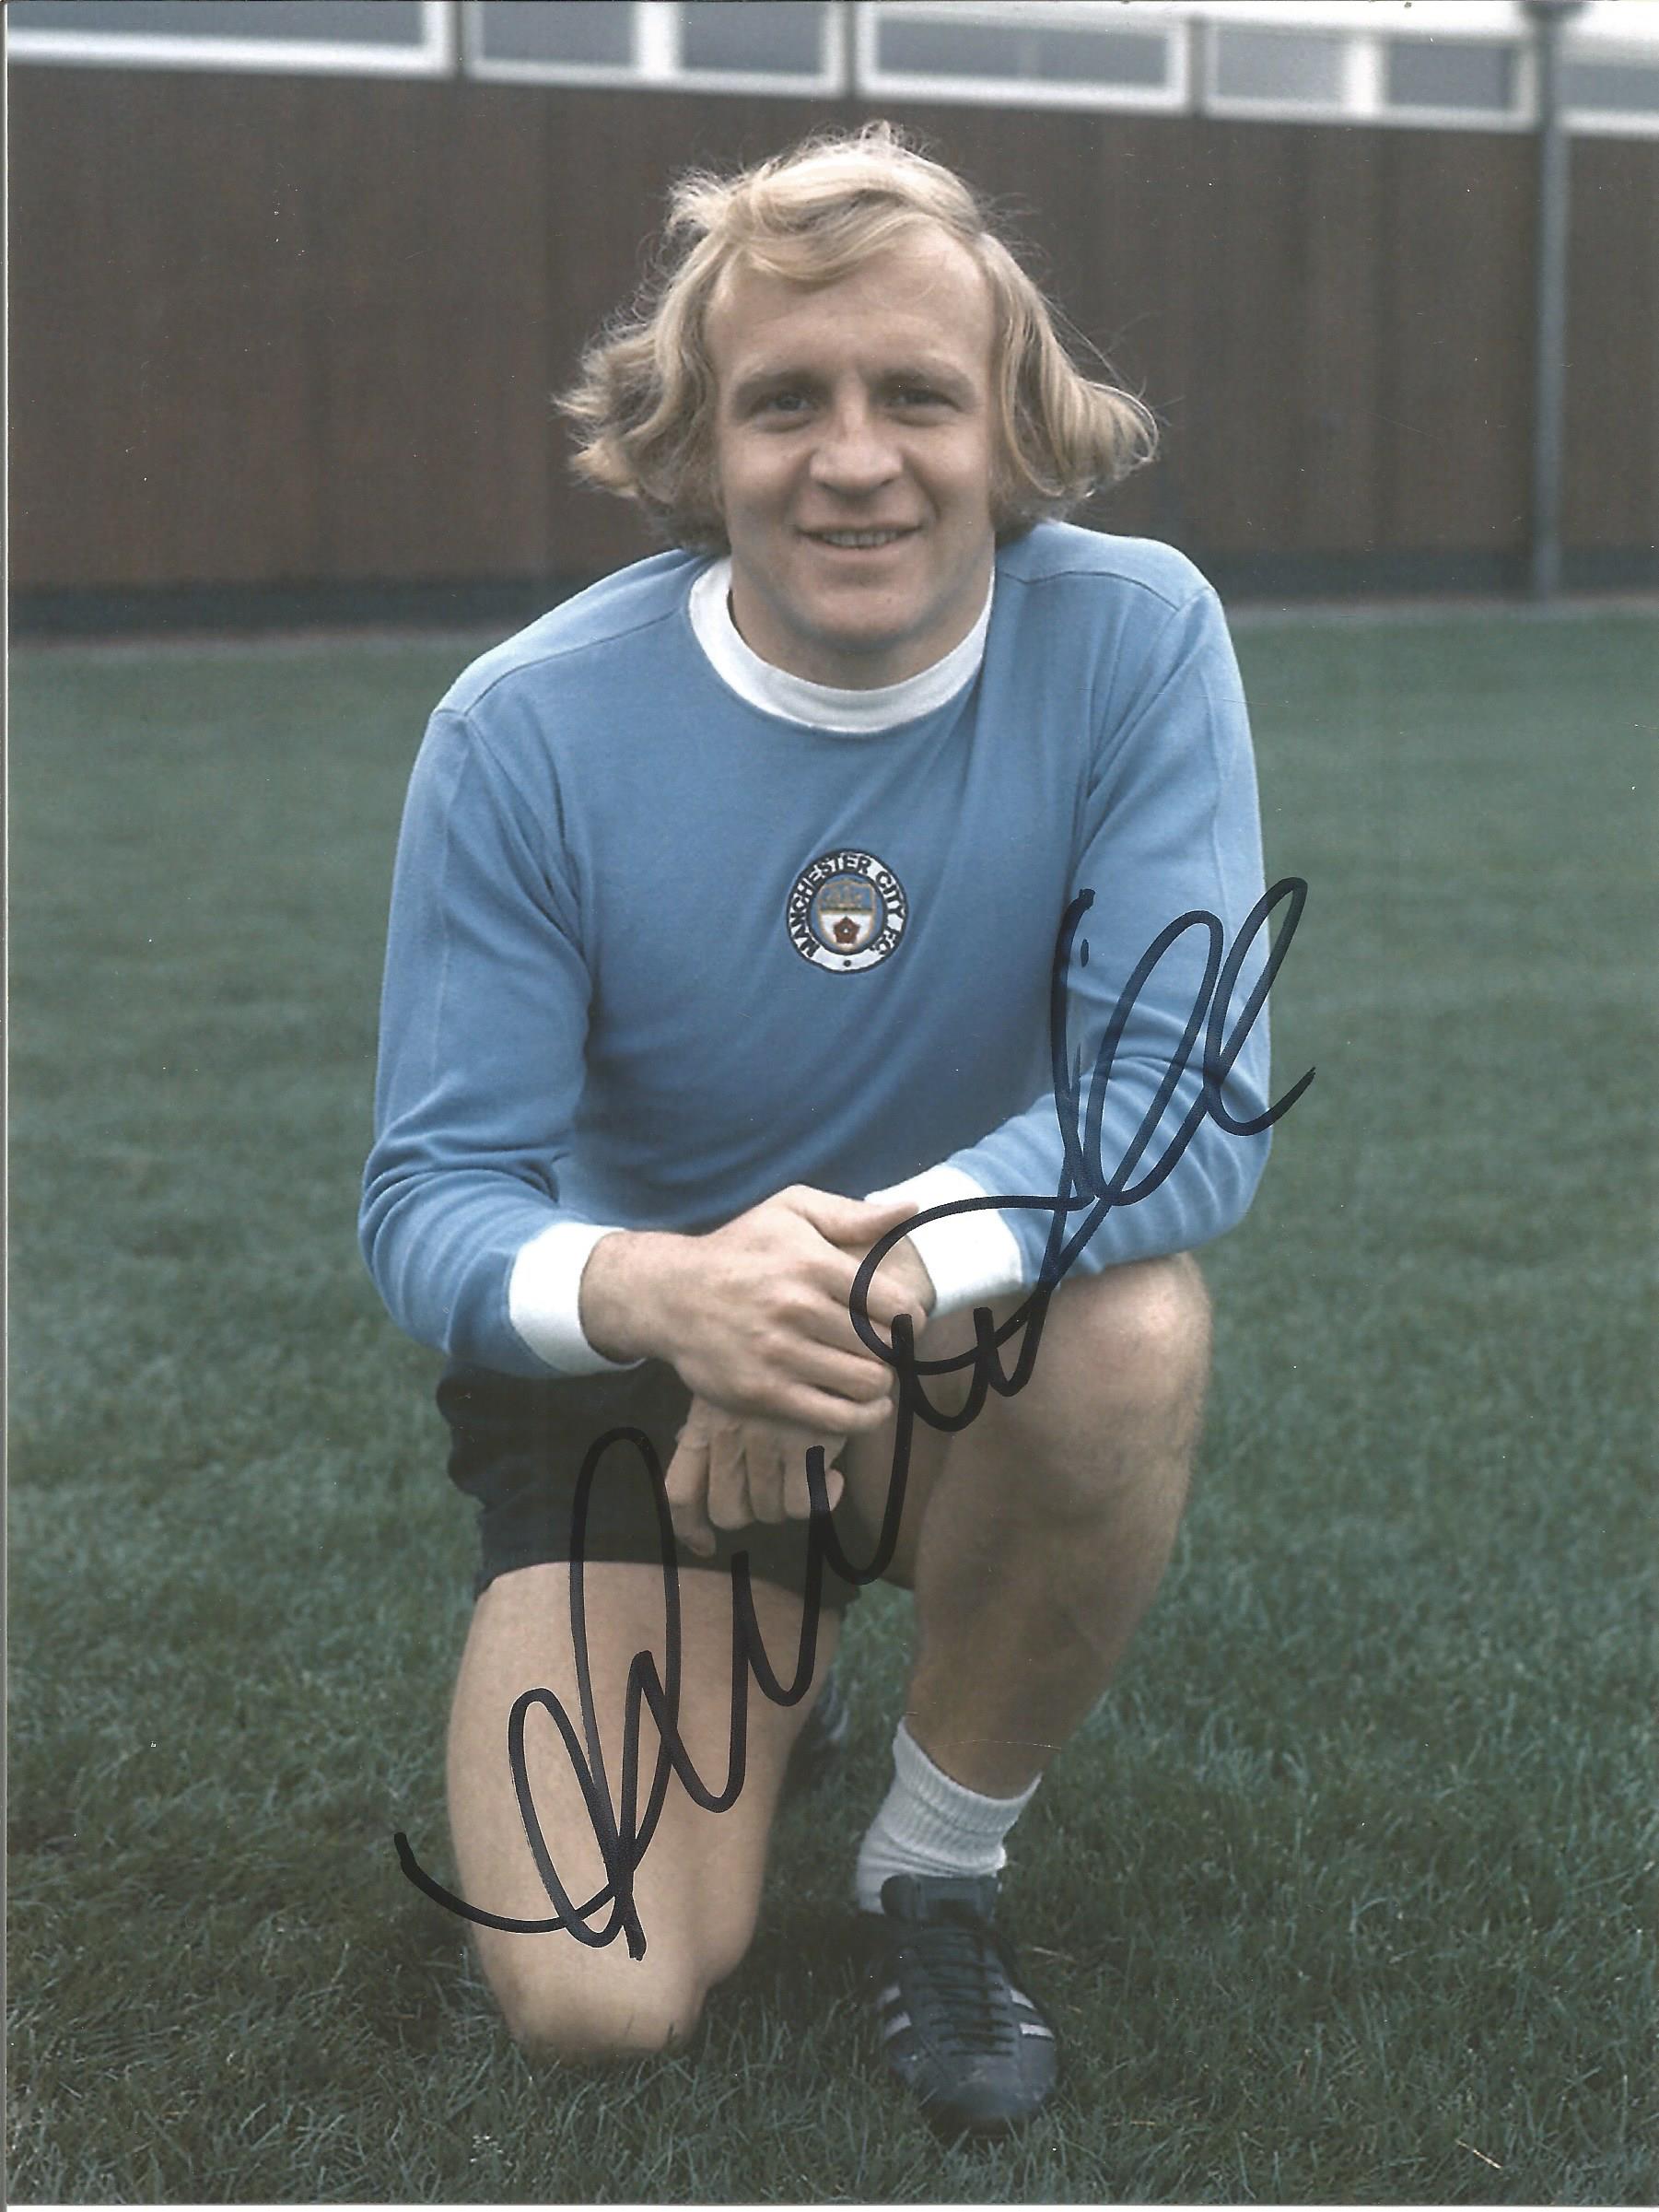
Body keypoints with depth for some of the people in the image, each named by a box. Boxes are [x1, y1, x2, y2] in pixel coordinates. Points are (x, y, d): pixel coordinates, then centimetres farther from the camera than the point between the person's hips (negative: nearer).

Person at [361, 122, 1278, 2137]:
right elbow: (429, 1198, -19)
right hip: (627, 1367, 0)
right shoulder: (528, 730, -18)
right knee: (598, 2005, -15)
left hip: (982, 1350, 0)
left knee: (1135, 1329, -36)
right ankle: (755, 1663, 23)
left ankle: (939, 1870, -7)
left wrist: (876, 1269, -41)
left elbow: (1194, 1096, -24)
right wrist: (660, 1292, -42)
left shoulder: (1132, 641, -18)